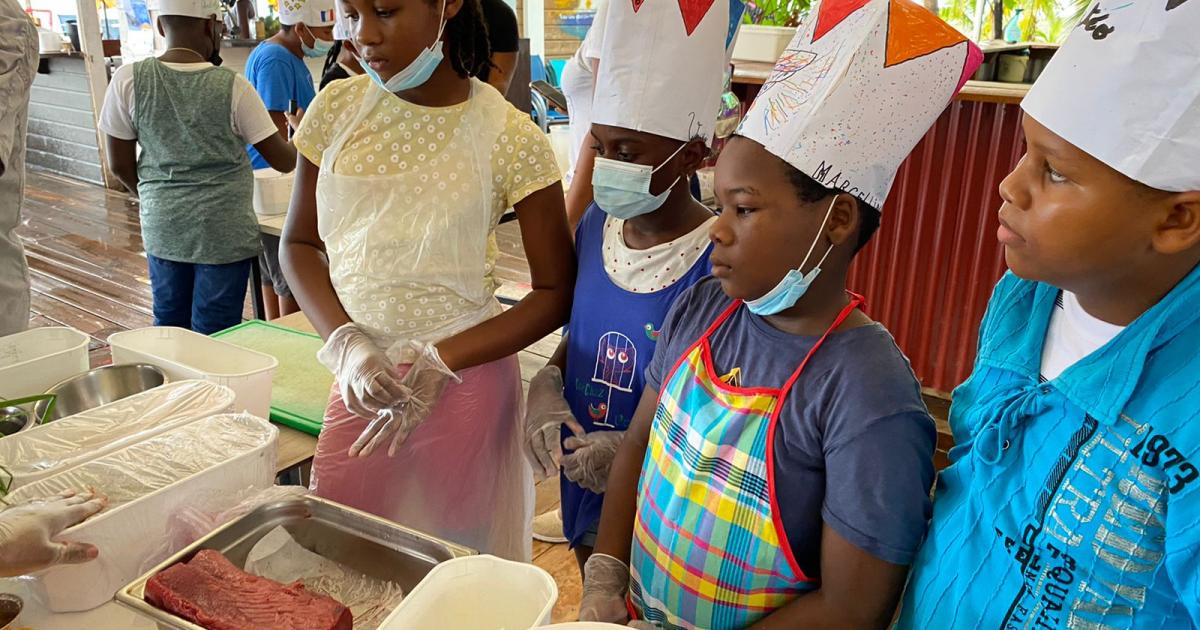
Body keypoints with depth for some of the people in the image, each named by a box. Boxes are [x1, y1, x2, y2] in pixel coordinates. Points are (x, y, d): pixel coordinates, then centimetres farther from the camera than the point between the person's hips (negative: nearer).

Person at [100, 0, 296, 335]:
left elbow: (120, 165, 1)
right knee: (214, 335, 6)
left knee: (169, 325, 18)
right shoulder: (232, 87, -12)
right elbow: (282, 161, -5)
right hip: (224, 231, -3)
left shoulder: (128, 80, -5)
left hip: (162, 228, 3)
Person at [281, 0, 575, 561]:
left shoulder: (509, 136, -11)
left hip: (464, 380, -3)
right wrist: (346, 344, -10)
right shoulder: (337, 107, 0)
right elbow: (298, 243, 7)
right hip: (360, 376, 4)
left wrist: (440, 364, -16)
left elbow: (556, 293, -7)